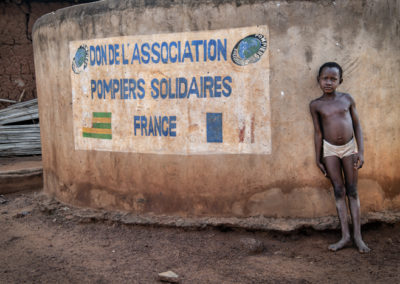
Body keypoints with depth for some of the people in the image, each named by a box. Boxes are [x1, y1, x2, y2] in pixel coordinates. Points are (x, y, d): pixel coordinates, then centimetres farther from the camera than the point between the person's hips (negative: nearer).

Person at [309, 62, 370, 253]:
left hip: (349, 147, 0)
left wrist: (361, 151, -5)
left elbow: (357, 125, 2)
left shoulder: (347, 99, -1)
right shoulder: (316, 105, -2)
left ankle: (358, 236, 7)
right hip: (330, 149, 0)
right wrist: (318, 159, 1)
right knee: (339, 191, 2)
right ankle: (345, 236, 5)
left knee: (352, 191, 3)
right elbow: (318, 132, 0)